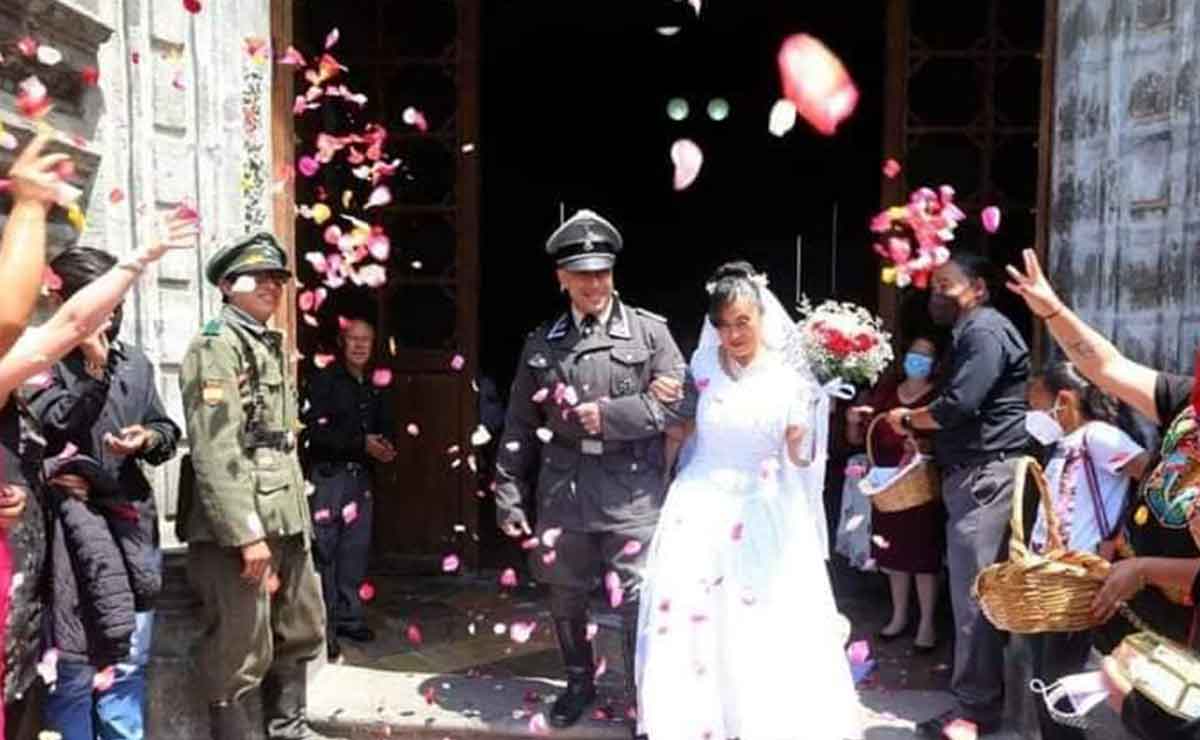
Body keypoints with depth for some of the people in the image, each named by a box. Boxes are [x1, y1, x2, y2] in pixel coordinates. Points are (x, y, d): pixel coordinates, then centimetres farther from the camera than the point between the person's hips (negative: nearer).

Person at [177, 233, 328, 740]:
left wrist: (296, 515, 17)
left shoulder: (271, 346, 18)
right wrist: (246, 532, -23)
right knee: (241, 650, 0)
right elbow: (216, 451, -19)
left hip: (285, 519, 9)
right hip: (238, 525, -9)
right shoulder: (217, 345, -10)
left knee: (302, 632, 19)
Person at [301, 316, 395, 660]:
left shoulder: (376, 387, 14)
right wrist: (361, 443, -19)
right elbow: (315, 430, -15)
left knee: (356, 550, 9)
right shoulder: (323, 380, -5)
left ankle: (349, 617, 21)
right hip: (328, 474, -6)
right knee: (325, 552, -5)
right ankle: (323, 628, 2)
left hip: (361, 476, 6)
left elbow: (387, 427, 20)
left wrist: (386, 446, -3)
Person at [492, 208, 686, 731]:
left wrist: (609, 414, -12)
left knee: (638, 604, -1)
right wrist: (510, 496, 5)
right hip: (562, 491, 3)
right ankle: (579, 682, 40)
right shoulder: (542, 343, 7)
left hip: (631, 492, -3)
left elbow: (678, 402, -5)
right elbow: (519, 428, 9)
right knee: (566, 599, 17)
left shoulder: (650, 331, 1)